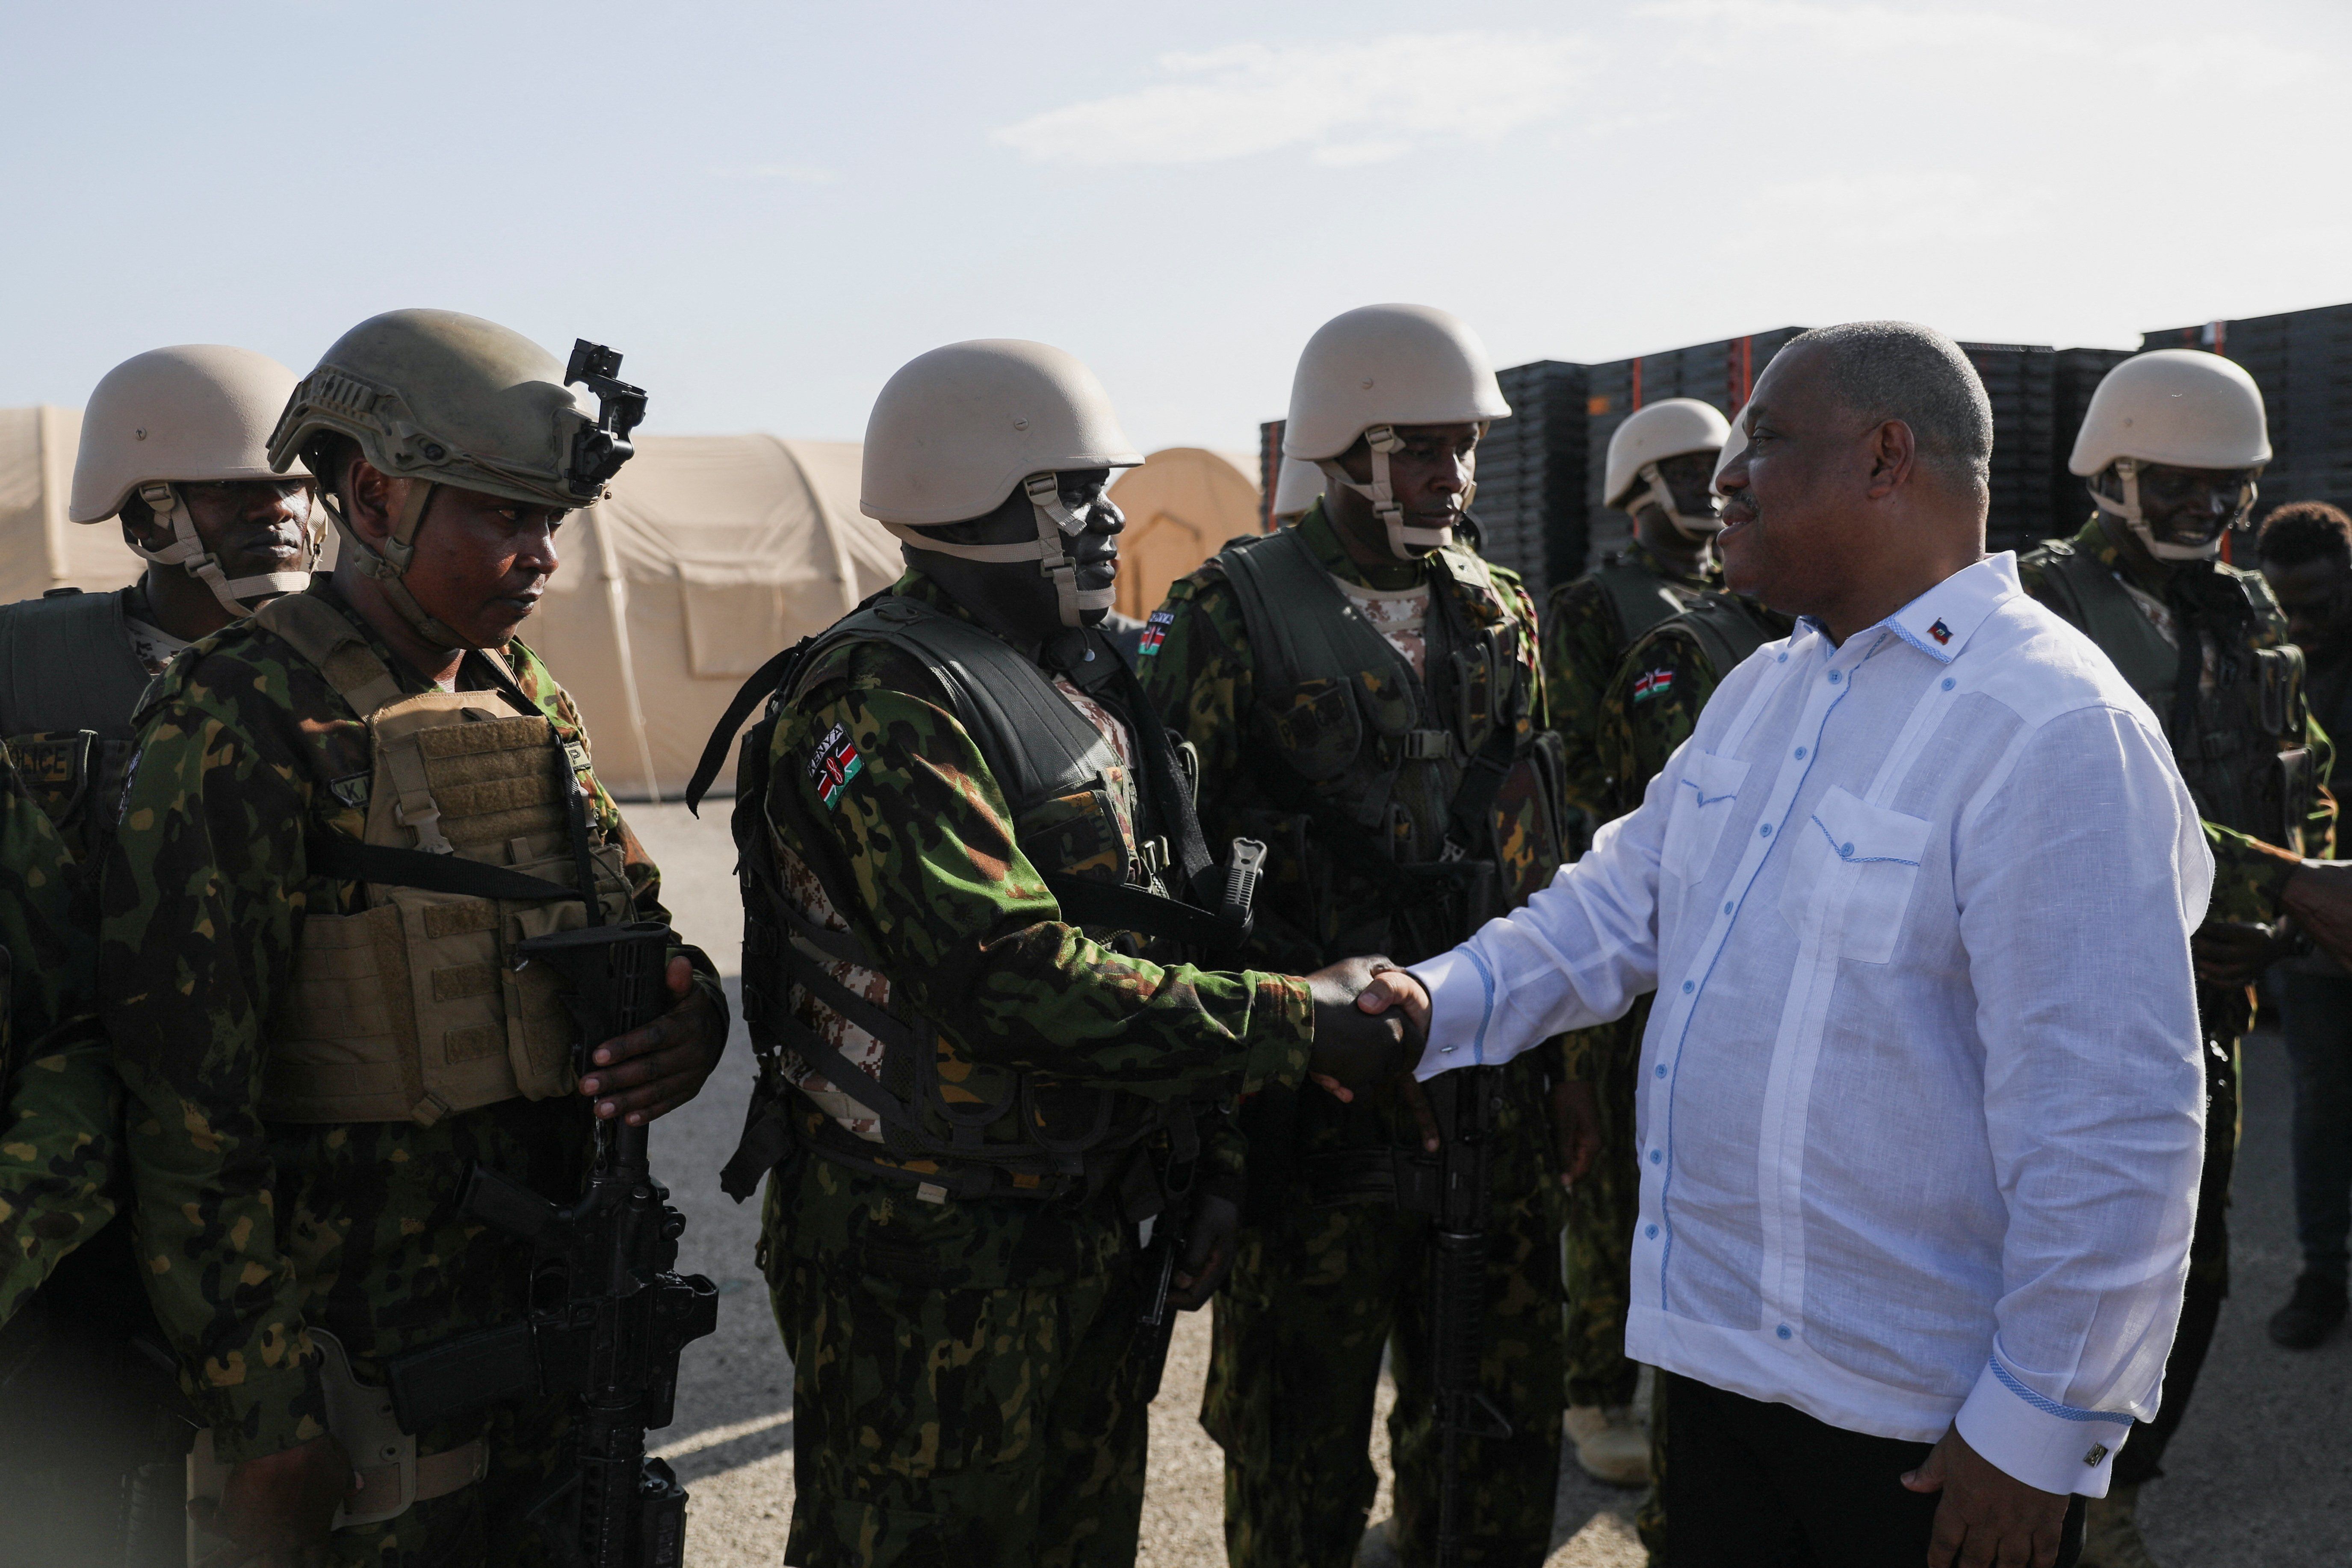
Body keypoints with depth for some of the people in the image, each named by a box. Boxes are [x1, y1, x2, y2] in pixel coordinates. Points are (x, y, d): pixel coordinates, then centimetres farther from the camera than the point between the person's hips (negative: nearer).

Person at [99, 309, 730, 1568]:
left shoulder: (527, 706, 7)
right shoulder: (242, 723, -15)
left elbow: (635, 920, 15)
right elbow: (184, 1096, -18)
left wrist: (691, 1010, -9)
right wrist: (266, 1404, -17)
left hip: (550, 1308, 7)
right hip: (361, 1345, -7)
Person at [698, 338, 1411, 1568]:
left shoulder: (1090, 683, 10)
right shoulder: (883, 704, -20)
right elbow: (1011, 975, -29)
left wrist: (1207, 1161, 12)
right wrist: (1296, 1019, -25)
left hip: (1098, 1233, 9)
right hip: (931, 1264, -8)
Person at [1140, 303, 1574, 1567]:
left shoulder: (1500, 618, 9)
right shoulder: (1235, 615, -9)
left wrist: (1542, 1049, 15)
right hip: (1317, 1102, -5)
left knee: (1498, 1423, 17)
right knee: (1302, 1464, 10)